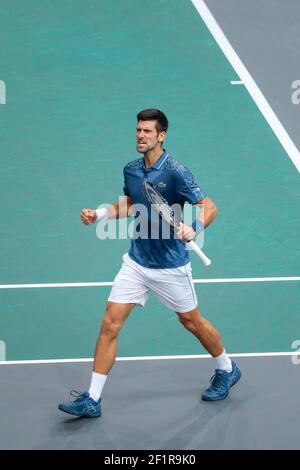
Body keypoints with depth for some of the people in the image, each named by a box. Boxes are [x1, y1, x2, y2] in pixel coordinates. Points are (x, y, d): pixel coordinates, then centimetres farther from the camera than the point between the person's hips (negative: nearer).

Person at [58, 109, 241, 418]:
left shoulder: (176, 172, -19)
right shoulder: (131, 170, 1)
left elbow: (209, 207, -18)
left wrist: (194, 229, -36)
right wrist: (100, 214, 6)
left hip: (170, 266, -5)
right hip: (136, 262, 5)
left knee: (192, 322, 13)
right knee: (110, 324, -3)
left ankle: (227, 370, 41)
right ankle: (92, 400, 4)